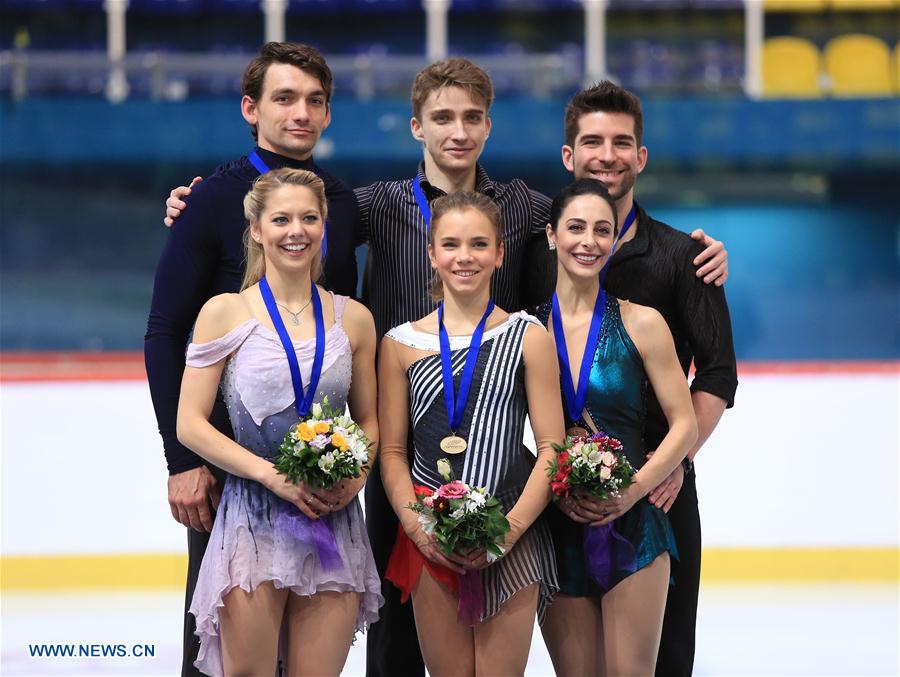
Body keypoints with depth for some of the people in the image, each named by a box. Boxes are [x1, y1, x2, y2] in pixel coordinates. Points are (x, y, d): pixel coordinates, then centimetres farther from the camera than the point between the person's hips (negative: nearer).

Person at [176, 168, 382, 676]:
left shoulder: (352, 319, 10)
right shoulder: (225, 312, 1)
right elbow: (190, 425, -3)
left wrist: (356, 475, -4)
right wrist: (273, 475, -14)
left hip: (334, 518, 3)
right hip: (254, 517, -3)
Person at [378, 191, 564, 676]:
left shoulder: (527, 338, 3)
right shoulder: (401, 344, 7)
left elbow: (551, 447, -1)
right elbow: (391, 451, 6)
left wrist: (510, 530, -12)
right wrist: (417, 526, -9)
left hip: (511, 541, -1)